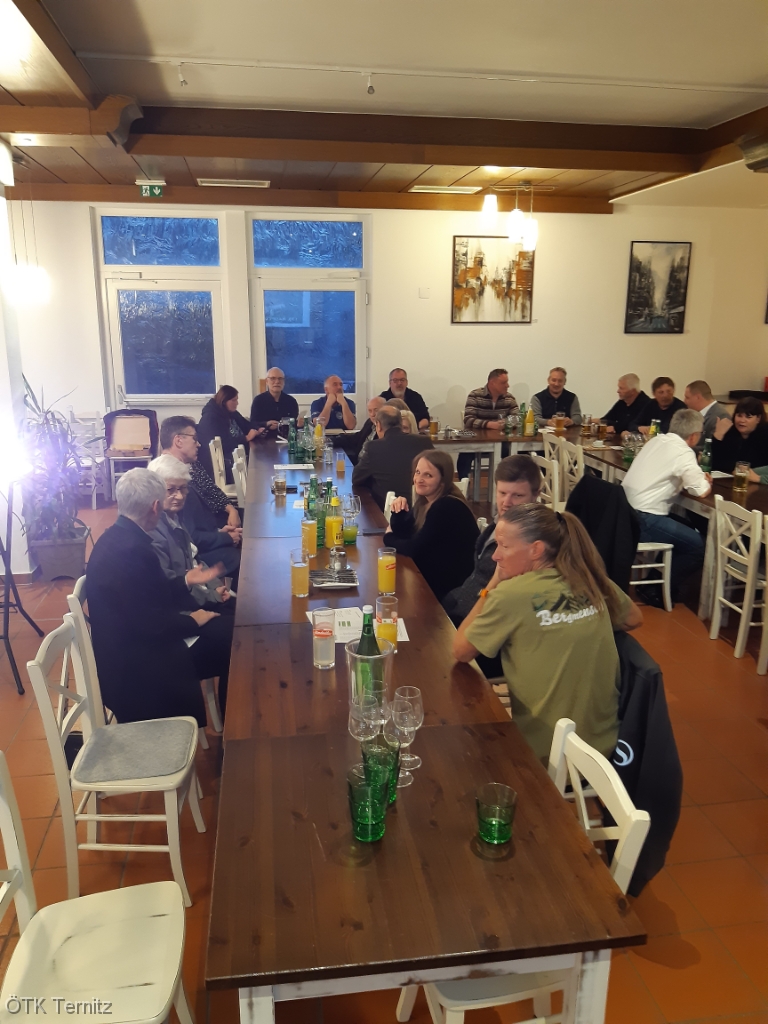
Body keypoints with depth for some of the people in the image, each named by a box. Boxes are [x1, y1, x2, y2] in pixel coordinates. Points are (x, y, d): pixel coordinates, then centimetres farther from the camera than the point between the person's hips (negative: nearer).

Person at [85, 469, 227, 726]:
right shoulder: (130, 550, -28)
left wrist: (186, 581, 19)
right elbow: (153, 624, -26)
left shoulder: (118, 538, 4)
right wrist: (193, 621, -11)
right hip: (132, 668, -10)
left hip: (129, 648, 10)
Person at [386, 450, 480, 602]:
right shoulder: (425, 500, 3)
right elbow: (401, 533, 8)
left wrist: (388, 537, -4)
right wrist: (398, 510, -11)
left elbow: (413, 549, -23)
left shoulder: (447, 507, -24)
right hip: (432, 575, 7)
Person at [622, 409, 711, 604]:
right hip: (641, 520, -9)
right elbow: (701, 491, -12)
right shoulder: (683, 452, -12)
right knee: (697, 546, 2)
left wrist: (698, 478, 16)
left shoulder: (657, 440, 12)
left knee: (686, 528, 24)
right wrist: (706, 481, 11)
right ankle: (657, 589, 10)